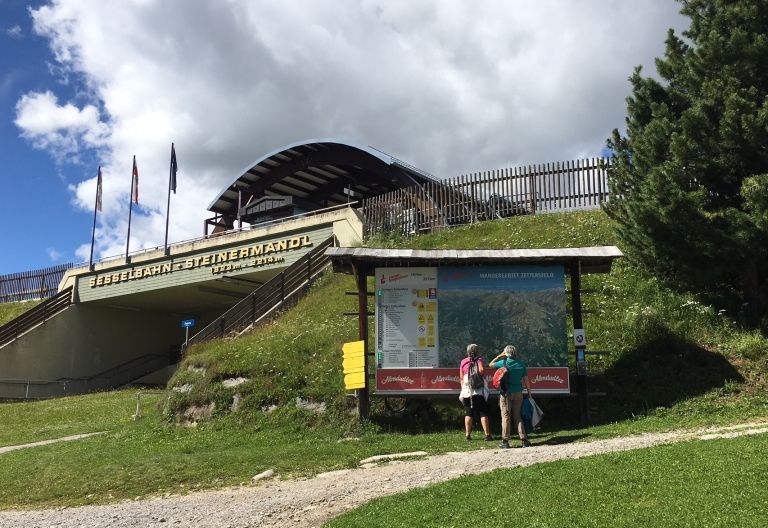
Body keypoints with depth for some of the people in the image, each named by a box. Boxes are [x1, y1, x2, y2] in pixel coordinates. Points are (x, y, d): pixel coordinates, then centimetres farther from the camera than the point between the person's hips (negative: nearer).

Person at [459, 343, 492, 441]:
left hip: (467, 390, 4)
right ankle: (487, 434, -3)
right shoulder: (479, 360, 0)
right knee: (483, 413, 0)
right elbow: (481, 370, -20)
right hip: (479, 390, -3)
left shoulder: (463, 362, 11)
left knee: (468, 414, 10)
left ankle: (468, 434, 9)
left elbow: (461, 377, 10)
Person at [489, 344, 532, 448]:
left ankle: (505, 441, 1)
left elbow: (491, 364, 8)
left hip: (506, 393, -4)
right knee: (517, 416, 12)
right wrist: (529, 393, 10)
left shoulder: (504, 363, -7)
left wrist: (499, 356, 14)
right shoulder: (521, 364, 3)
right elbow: (526, 380, 4)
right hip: (518, 393, 4)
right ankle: (524, 439, 8)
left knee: (506, 416, 1)